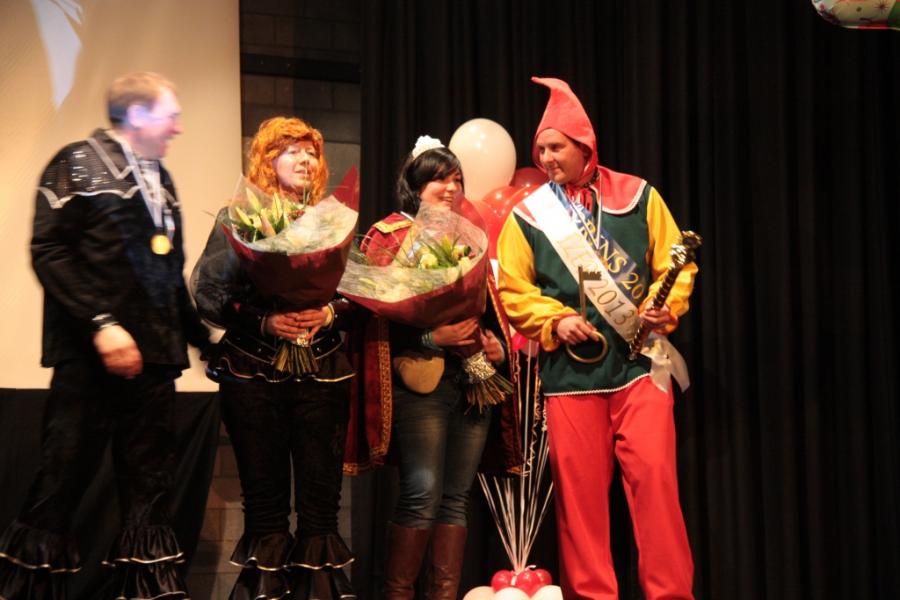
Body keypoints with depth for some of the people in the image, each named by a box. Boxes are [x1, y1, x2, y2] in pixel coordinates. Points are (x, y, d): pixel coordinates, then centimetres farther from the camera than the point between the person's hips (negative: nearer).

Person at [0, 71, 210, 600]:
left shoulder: (161, 179, 19)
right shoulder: (78, 164, -2)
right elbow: (49, 251, -12)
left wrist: (201, 335, 18)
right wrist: (101, 324, -20)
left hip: (154, 357, 7)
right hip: (93, 355, -7)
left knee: (150, 489, 7)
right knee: (63, 480, -4)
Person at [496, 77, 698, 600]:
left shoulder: (638, 195, 8)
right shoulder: (528, 214, 7)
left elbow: (673, 262, 8)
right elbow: (512, 289, 6)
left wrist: (667, 305, -11)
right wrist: (555, 319, -10)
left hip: (638, 362, -1)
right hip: (570, 369, 1)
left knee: (654, 475, -9)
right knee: (579, 488, 1)